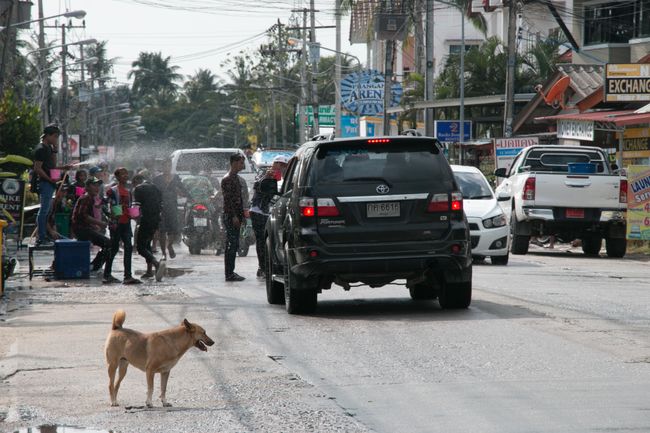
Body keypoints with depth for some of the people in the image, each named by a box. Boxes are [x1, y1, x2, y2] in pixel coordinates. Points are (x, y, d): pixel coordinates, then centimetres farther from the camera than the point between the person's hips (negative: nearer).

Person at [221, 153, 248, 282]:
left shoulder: (237, 178, 17)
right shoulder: (227, 179, -12)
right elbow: (227, 199, -18)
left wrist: (242, 215, 18)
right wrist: (234, 216, -21)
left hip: (236, 216, 10)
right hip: (230, 216, -10)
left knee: (234, 245, 11)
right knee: (231, 245, -9)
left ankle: (231, 272, 16)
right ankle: (229, 274, -8)